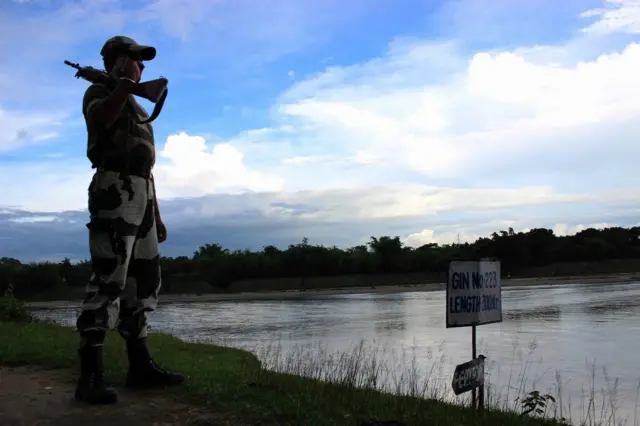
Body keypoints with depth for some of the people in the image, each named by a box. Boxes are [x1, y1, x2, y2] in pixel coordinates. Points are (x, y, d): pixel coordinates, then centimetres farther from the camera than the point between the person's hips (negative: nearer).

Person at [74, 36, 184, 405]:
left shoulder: (139, 109, 29)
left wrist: (157, 215, 20)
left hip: (142, 196, 9)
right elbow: (101, 117, -23)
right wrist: (127, 83, -16)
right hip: (116, 191, -9)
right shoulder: (100, 91, 6)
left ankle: (141, 365, 11)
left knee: (144, 280, 6)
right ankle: (91, 375, -17)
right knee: (109, 280, -17)